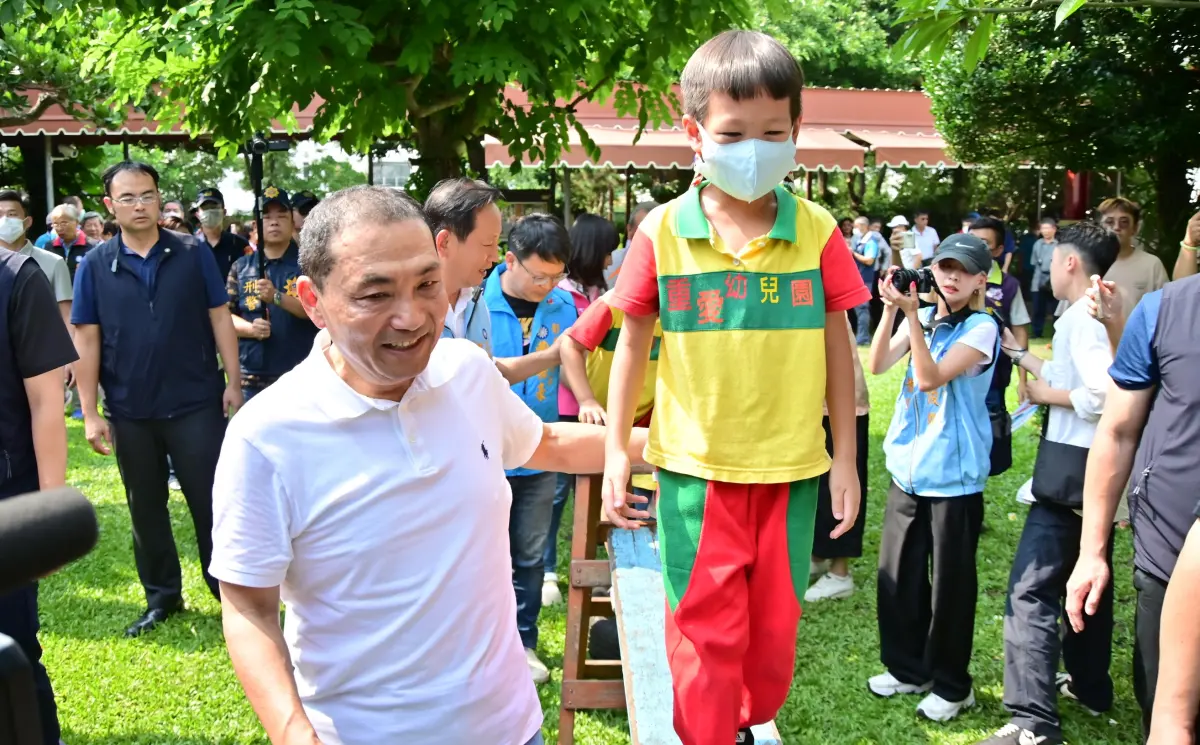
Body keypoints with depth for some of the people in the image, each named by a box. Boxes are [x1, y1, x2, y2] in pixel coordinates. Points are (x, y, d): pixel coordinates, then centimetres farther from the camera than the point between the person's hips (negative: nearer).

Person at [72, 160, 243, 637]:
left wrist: (233, 382, -3)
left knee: (211, 502, 5)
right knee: (146, 508, 13)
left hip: (196, 404, -2)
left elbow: (219, 318, 1)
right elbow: (86, 339, 0)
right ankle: (162, 598, 28)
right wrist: (90, 413, -3)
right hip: (130, 412, 2)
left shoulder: (193, 254, -2)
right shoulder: (95, 265, -1)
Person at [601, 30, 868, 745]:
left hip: (791, 468, 2)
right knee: (706, 632, 7)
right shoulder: (663, 232, -6)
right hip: (695, 468, -1)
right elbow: (634, 343, 3)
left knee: (776, 626, 17)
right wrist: (616, 449, 1)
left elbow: (837, 345, 4)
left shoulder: (817, 230, -4)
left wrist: (846, 457, 5)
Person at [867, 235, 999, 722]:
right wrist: (890, 309, -15)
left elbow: (930, 377, -21)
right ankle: (908, 668, 30)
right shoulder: (922, 317, 8)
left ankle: (951, 685, 20)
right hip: (908, 468, 6)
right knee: (897, 574, 12)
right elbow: (878, 365, -5)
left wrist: (912, 314, -24)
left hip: (953, 477, -6)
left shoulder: (982, 328, -9)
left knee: (949, 583, 4)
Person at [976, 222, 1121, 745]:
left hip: (1073, 468, -11)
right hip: (1098, 467, 11)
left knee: (1031, 589, -12)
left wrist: (1045, 395, -13)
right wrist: (1019, 354, 19)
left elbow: (1104, 393, -27)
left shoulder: (1083, 316, -17)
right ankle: (1089, 685, 38)